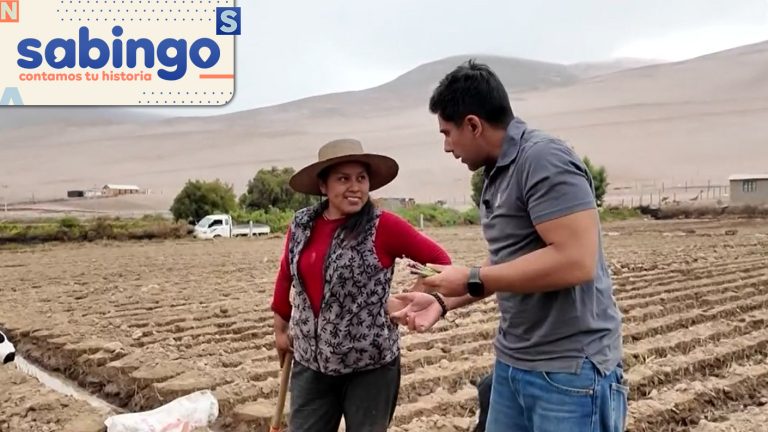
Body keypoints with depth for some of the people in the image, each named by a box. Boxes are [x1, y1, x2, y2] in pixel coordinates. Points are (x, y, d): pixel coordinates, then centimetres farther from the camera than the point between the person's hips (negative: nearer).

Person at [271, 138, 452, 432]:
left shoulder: (384, 226, -13)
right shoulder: (301, 225, 0)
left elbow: (440, 261, -5)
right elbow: (286, 275, 15)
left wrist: (408, 302, -9)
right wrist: (280, 328, 21)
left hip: (371, 365, -4)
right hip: (310, 362, 4)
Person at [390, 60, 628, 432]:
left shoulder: (544, 159, -17)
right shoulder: (496, 175, 10)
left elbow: (576, 260, -26)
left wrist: (471, 280, -19)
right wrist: (444, 300, 9)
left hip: (569, 370, -8)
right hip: (512, 362, 8)